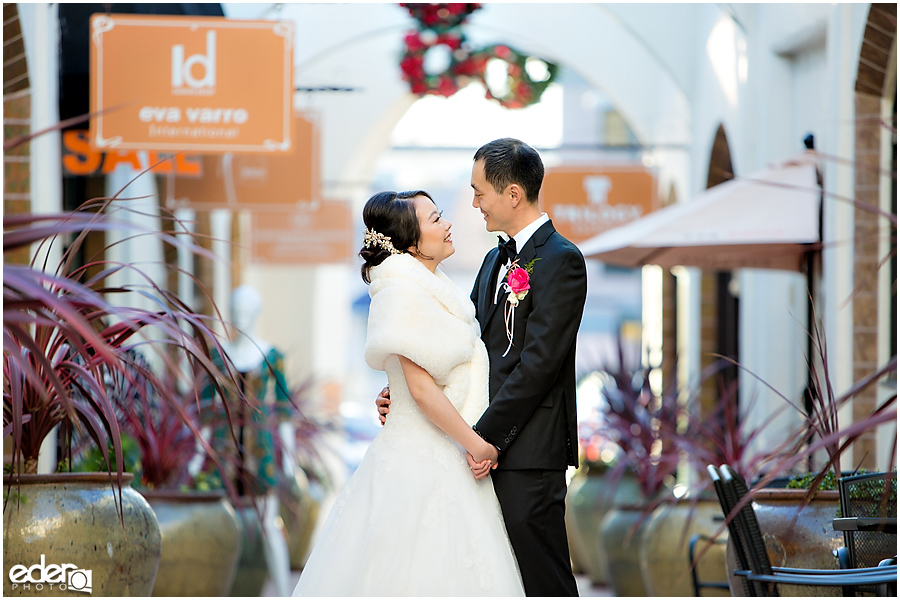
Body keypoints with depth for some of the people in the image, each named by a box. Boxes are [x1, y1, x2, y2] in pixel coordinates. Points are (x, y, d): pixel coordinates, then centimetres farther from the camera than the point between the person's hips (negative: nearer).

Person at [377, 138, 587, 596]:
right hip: (489, 444, 9)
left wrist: (484, 437, -17)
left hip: (528, 455, -9)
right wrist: (403, 392, 7)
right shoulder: (497, 259, 19)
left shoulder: (560, 261, -11)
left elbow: (537, 365, -17)